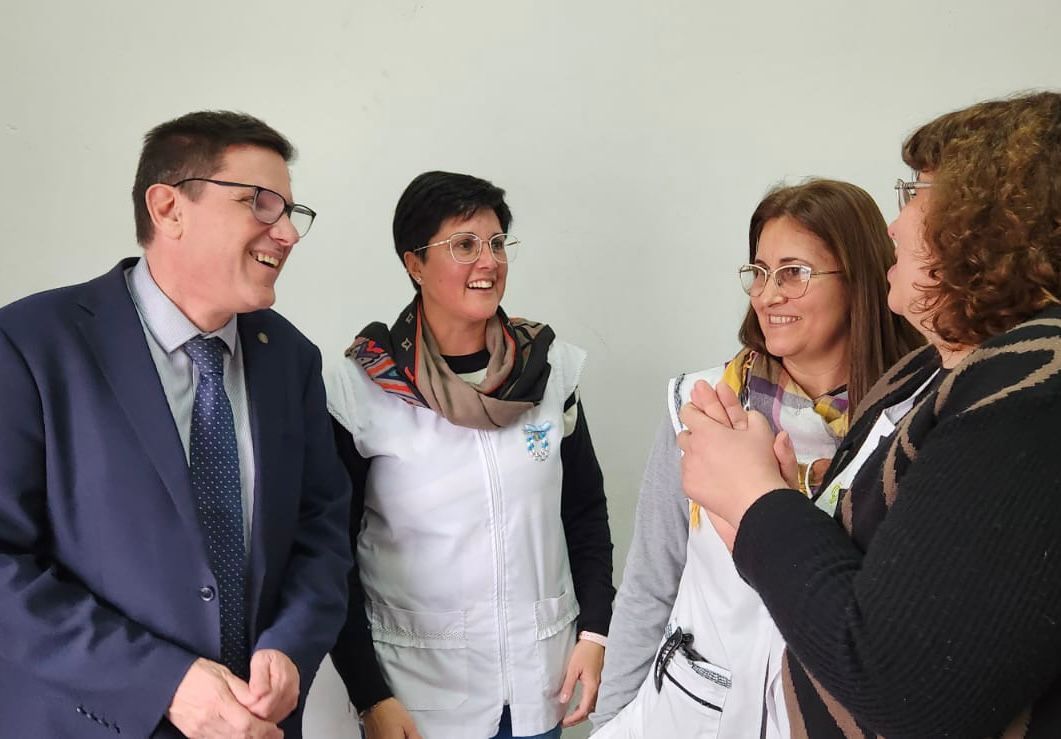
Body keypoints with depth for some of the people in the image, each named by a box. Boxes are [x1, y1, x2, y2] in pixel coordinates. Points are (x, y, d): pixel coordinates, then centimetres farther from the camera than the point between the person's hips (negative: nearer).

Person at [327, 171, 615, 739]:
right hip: (416, 683, -3)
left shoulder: (551, 366, -4)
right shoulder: (361, 388, -12)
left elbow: (586, 507, 6)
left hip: (539, 674, 3)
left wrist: (594, 631, -1)